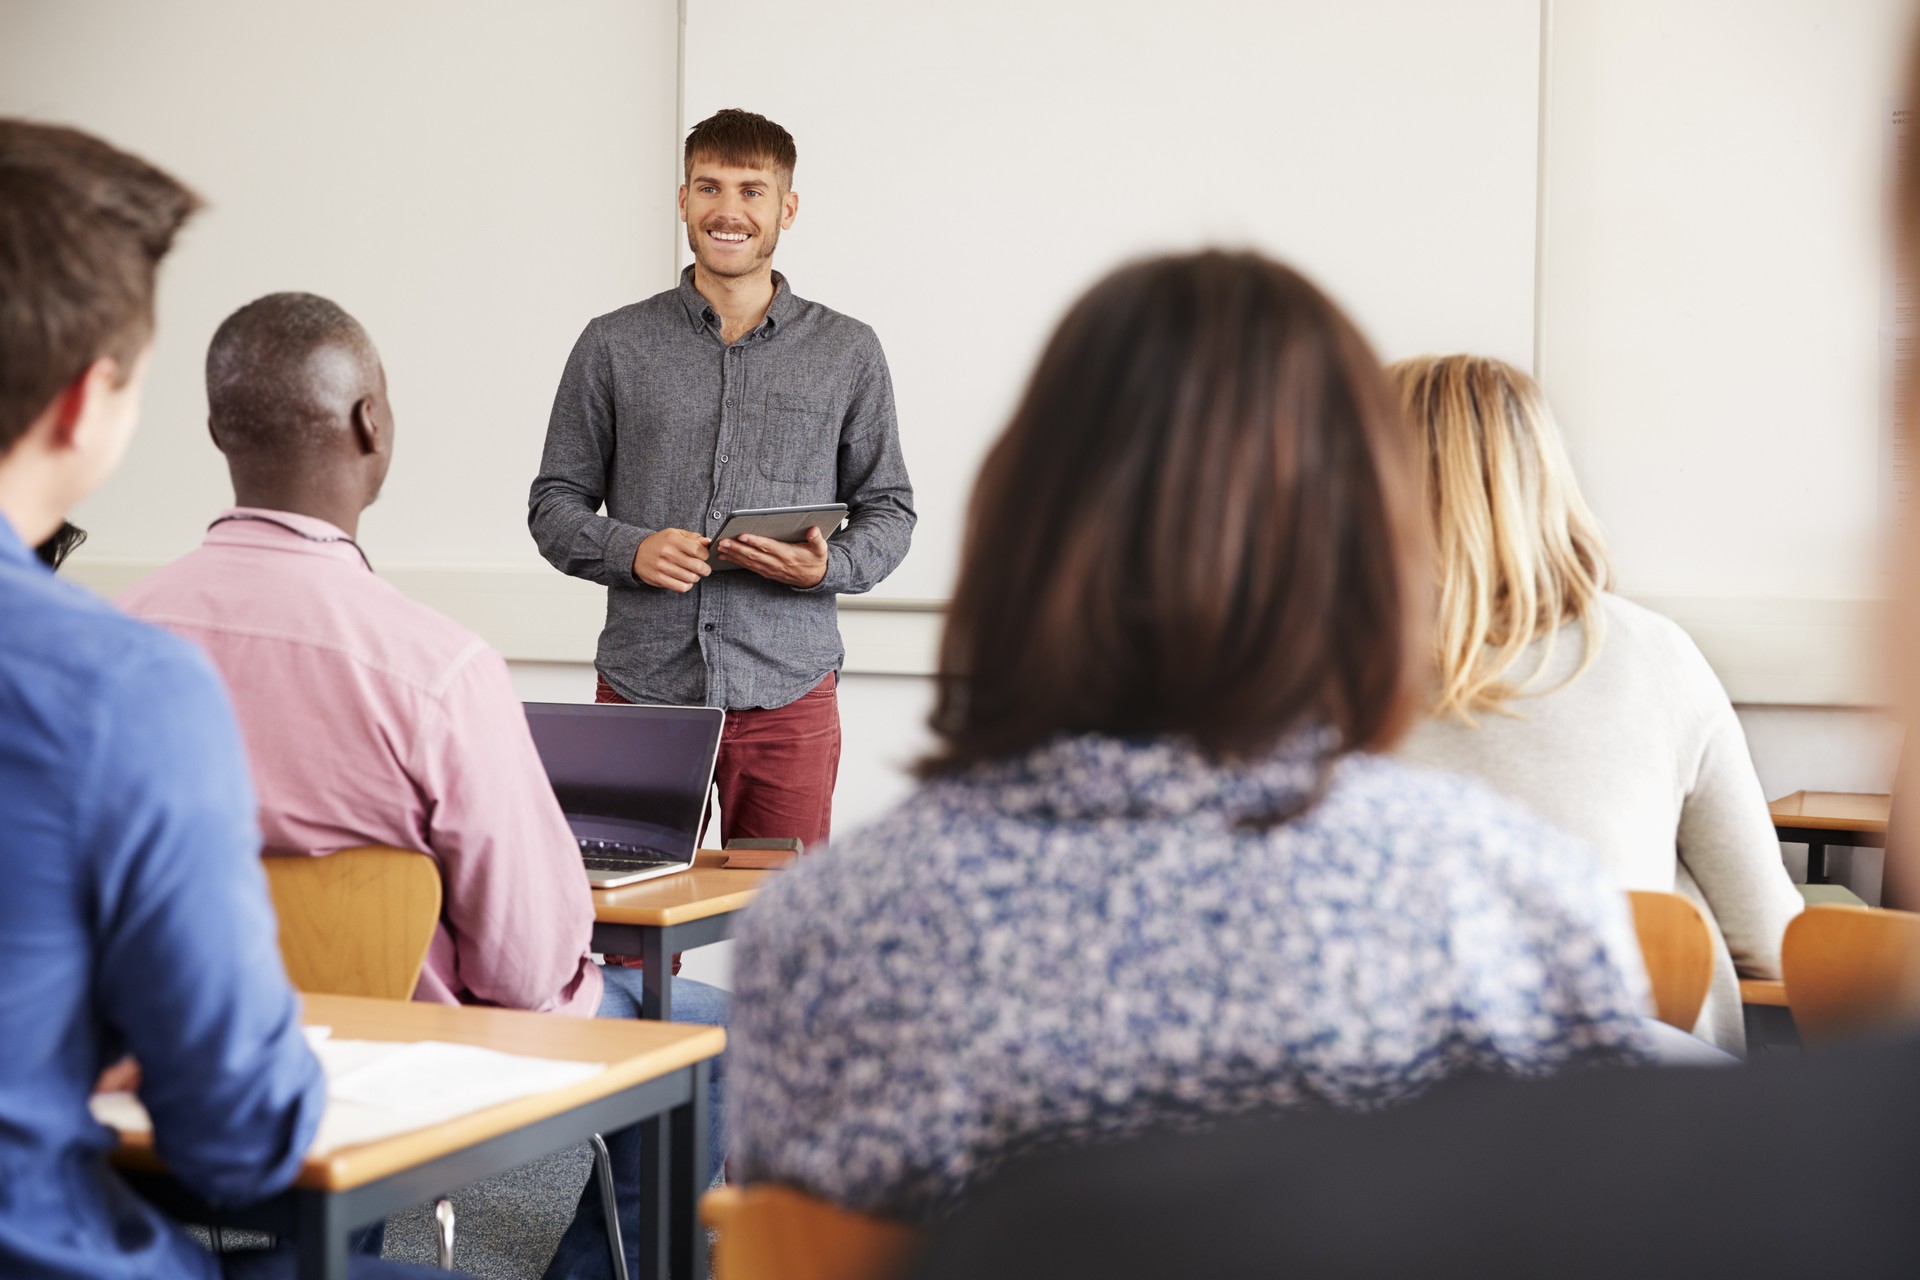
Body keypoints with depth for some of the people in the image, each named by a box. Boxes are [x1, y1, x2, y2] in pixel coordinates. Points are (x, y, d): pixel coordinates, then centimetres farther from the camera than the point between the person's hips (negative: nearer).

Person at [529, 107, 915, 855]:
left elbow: (888, 509, 11)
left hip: (788, 699, 0)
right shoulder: (613, 346, 7)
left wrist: (828, 566, -10)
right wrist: (631, 551, -11)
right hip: (641, 688, 0)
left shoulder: (848, 353, 8)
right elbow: (555, 503, 10)